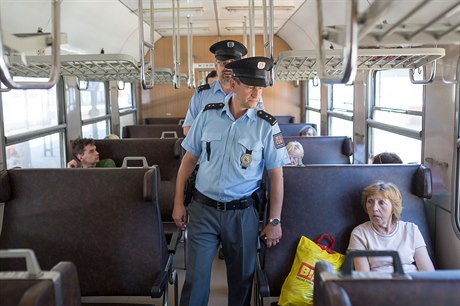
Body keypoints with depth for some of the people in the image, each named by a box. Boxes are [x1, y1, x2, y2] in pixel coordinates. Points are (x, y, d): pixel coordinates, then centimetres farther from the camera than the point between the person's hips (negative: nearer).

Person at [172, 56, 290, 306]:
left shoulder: (266, 125, -5)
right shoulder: (208, 115, -1)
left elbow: (276, 175, -1)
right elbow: (189, 159, 6)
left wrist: (275, 221, -2)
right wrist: (178, 203, 6)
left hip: (242, 213, 0)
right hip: (203, 209, 1)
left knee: (241, 278, 14)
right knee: (196, 278, 4)